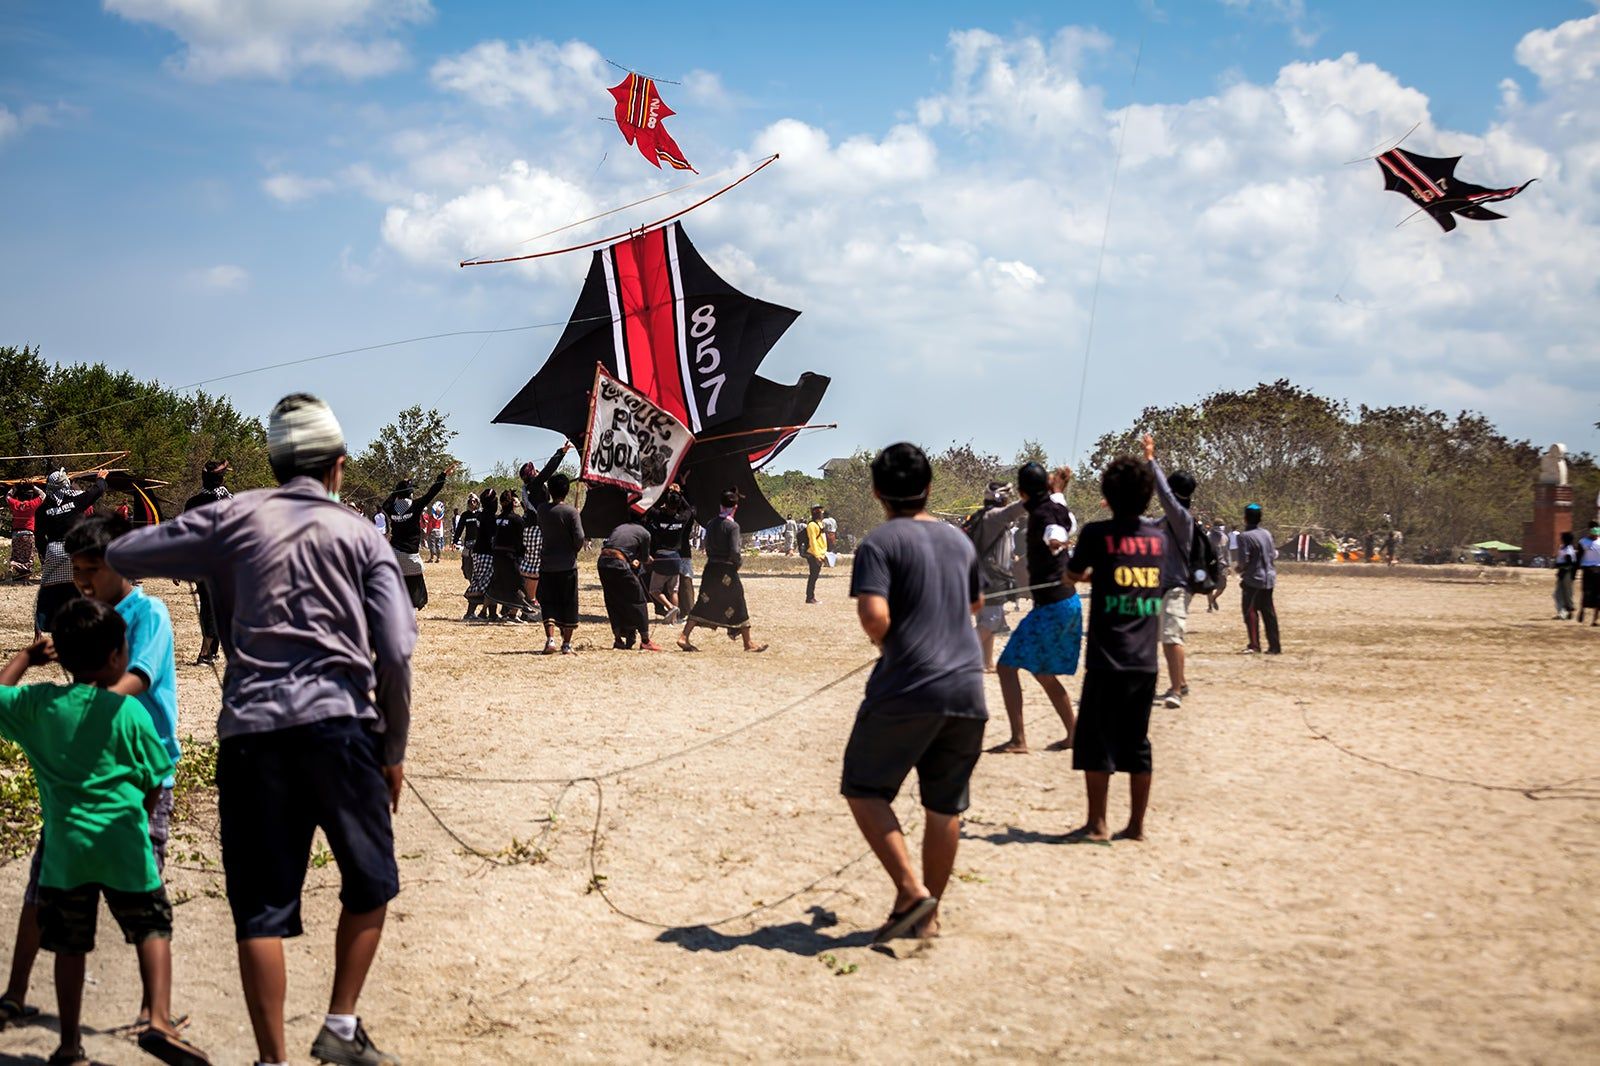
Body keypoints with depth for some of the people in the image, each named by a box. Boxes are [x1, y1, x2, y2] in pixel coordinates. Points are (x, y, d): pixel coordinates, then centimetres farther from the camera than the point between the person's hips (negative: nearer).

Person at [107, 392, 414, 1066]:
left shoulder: (233, 518, 9)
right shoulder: (360, 536, 8)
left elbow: (120, 556, 9)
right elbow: (395, 652, -1)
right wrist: (394, 750, 9)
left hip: (251, 731, 1)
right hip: (339, 724, -1)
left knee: (262, 906, 6)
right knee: (370, 885, 18)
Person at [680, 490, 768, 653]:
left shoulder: (711, 524, 5)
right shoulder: (732, 526, -14)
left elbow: (707, 547, 10)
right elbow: (734, 552, -20)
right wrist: (739, 559, -1)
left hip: (710, 569, 6)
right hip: (727, 571, -6)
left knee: (703, 605, 10)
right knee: (738, 606, 7)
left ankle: (684, 638, 4)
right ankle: (749, 642, 16)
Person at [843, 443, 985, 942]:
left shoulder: (880, 543, -7)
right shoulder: (959, 540, 12)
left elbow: (873, 615, -21)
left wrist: (882, 642, -1)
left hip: (906, 690, -6)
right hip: (966, 691, 6)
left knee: (864, 789, 8)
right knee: (945, 806, 12)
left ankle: (911, 890, -4)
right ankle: (929, 914, 18)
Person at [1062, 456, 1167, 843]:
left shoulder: (1098, 533, -7)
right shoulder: (1160, 535, 6)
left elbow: (1072, 575, 8)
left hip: (1108, 660, -4)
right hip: (1146, 661, 4)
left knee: (1095, 741, 3)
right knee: (1137, 743, 11)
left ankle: (1097, 823, 4)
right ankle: (1136, 825, 14)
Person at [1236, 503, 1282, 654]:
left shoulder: (1245, 536, -15)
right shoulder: (1266, 533, 5)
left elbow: (1243, 560, -17)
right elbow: (1273, 555, 9)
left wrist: (1240, 568, 2)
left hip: (1253, 580, -6)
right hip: (1268, 578, 7)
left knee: (1250, 611, 1)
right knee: (1268, 612, 10)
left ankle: (1254, 645, -2)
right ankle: (1274, 646, 12)